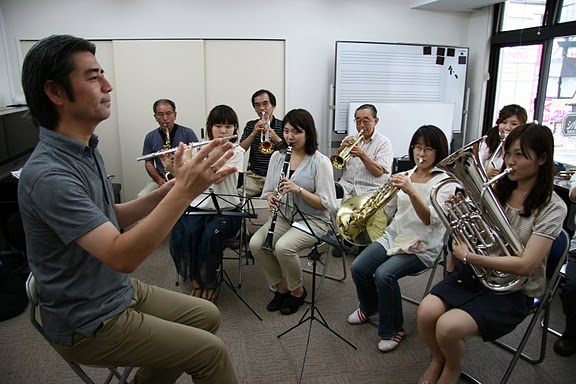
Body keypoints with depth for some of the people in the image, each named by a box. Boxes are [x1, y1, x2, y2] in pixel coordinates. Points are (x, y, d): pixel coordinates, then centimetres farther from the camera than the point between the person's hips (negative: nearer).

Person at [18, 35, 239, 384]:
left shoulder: (86, 149, 2)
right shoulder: (48, 175, -28)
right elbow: (122, 256, -34)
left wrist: (168, 191, -5)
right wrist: (185, 191, -37)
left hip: (120, 291, 9)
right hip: (87, 324, -8)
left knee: (208, 316, 14)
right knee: (211, 351, -8)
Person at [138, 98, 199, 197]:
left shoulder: (187, 133, -1)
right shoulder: (150, 137, 8)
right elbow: (148, 163, 9)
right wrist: (159, 180, -8)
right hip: (161, 179, 3)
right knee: (142, 197, -21)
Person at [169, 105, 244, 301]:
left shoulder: (236, 151, -3)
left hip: (225, 209, -3)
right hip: (198, 205, 3)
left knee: (210, 236, -29)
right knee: (186, 234, -25)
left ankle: (208, 282, -3)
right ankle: (196, 278, 1)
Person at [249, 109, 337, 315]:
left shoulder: (320, 162, -10)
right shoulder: (277, 156, 6)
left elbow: (327, 205, -13)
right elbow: (268, 190, 12)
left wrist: (298, 189, -26)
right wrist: (271, 197, -13)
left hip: (313, 220, -5)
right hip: (283, 216, 5)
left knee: (283, 246, -30)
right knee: (255, 243, -20)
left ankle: (297, 291, 0)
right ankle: (281, 287, 5)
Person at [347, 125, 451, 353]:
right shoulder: (405, 177, 9)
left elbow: (431, 220, -25)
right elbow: (386, 212, 13)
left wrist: (411, 191, -38)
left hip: (422, 247, -5)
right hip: (394, 237, 6)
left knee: (384, 274, -28)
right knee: (358, 267, -13)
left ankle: (392, 329, -3)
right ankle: (369, 308, 19)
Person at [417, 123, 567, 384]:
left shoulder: (552, 207, -10)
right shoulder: (496, 189, 4)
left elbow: (525, 265, -19)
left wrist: (469, 257, -23)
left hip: (513, 290, -4)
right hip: (473, 274, 4)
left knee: (448, 327, -25)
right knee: (426, 312, -21)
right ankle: (438, 360, 12)